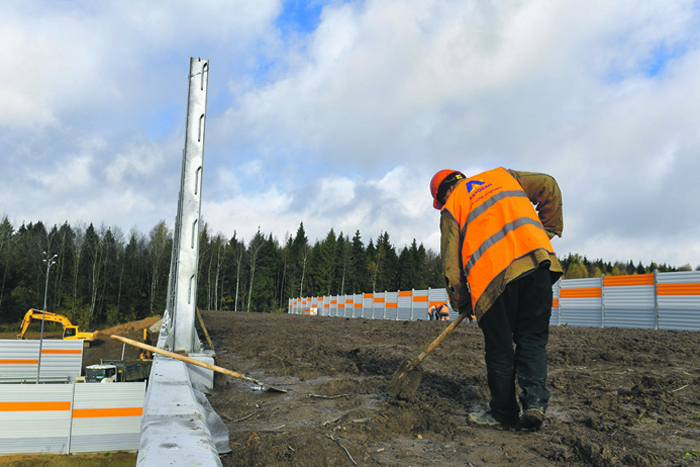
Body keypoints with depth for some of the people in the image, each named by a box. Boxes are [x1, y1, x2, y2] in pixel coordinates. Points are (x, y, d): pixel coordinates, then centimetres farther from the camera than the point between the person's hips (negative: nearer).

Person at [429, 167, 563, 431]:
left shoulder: (451, 207, 14)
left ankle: (504, 412, 16)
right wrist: (548, 229, 27)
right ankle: (535, 400, -1)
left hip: (493, 275, -3)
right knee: (532, 339, 11)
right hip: (537, 259, 3)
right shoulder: (502, 176, 25)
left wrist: (460, 302, 19)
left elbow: (451, 259, 9)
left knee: (499, 349, 9)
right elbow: (548, 186, 19)